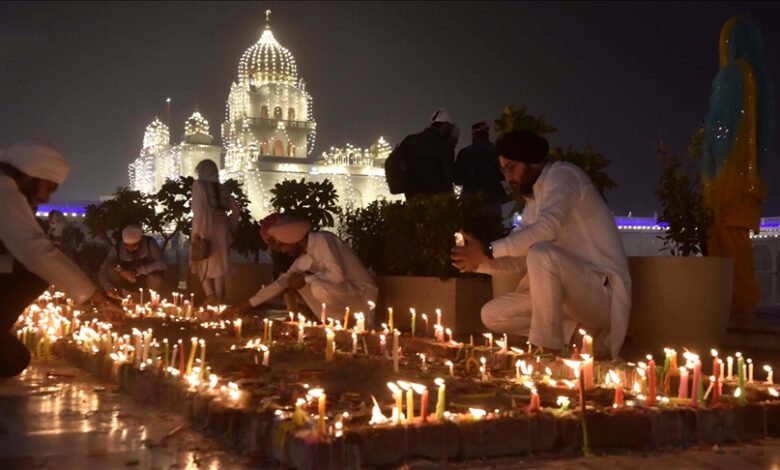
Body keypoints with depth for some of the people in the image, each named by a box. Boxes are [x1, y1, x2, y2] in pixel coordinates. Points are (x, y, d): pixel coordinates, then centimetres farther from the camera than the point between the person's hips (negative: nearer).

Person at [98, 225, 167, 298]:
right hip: (127, 282, 1)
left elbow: (162, 264, -31)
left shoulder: (149, 243, -22)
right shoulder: (117, 250, -17)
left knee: (156, 279, -36)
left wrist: (137, 271, -35)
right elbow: (102, 271, -16)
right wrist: (109, 288, -35)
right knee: (111, 267, -25)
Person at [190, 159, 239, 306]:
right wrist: (229, 227, 15)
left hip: (205, 229, -5)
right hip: (220, 230, 5)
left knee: (201, 263, 10)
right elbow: (234, 209, 8)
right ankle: (219, 299, 13)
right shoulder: (221, 188, 9)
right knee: (218, 264, 11)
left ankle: (210, 295, -1)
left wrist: (196, 231, -15)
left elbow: (199, 209, -17)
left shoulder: (199, 185, -7)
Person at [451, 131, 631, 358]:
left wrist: (488, 251, -24)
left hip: (604, 290, -9)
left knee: (542, 253, -35)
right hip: (572, 292, 9)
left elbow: (546, 229, -28)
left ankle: (549, 352, -23)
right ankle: (580, 332, 0)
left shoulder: (562, 175, -10)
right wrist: (479, 262, -7)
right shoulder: (532, 203, 16)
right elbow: (520, 260, 10)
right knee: (492, 315, 4)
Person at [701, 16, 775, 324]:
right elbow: (763, 134, 17)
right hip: (750, 174, 8)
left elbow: (719, 127, -12)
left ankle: (738, 307, -10)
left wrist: (711, 177, -11)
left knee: (728, 244, -8)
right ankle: (742, 305, 9)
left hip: (729, 172, -8)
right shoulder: (761, 79, 16)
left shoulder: (731, 75, -7)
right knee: (736, 243, 9)